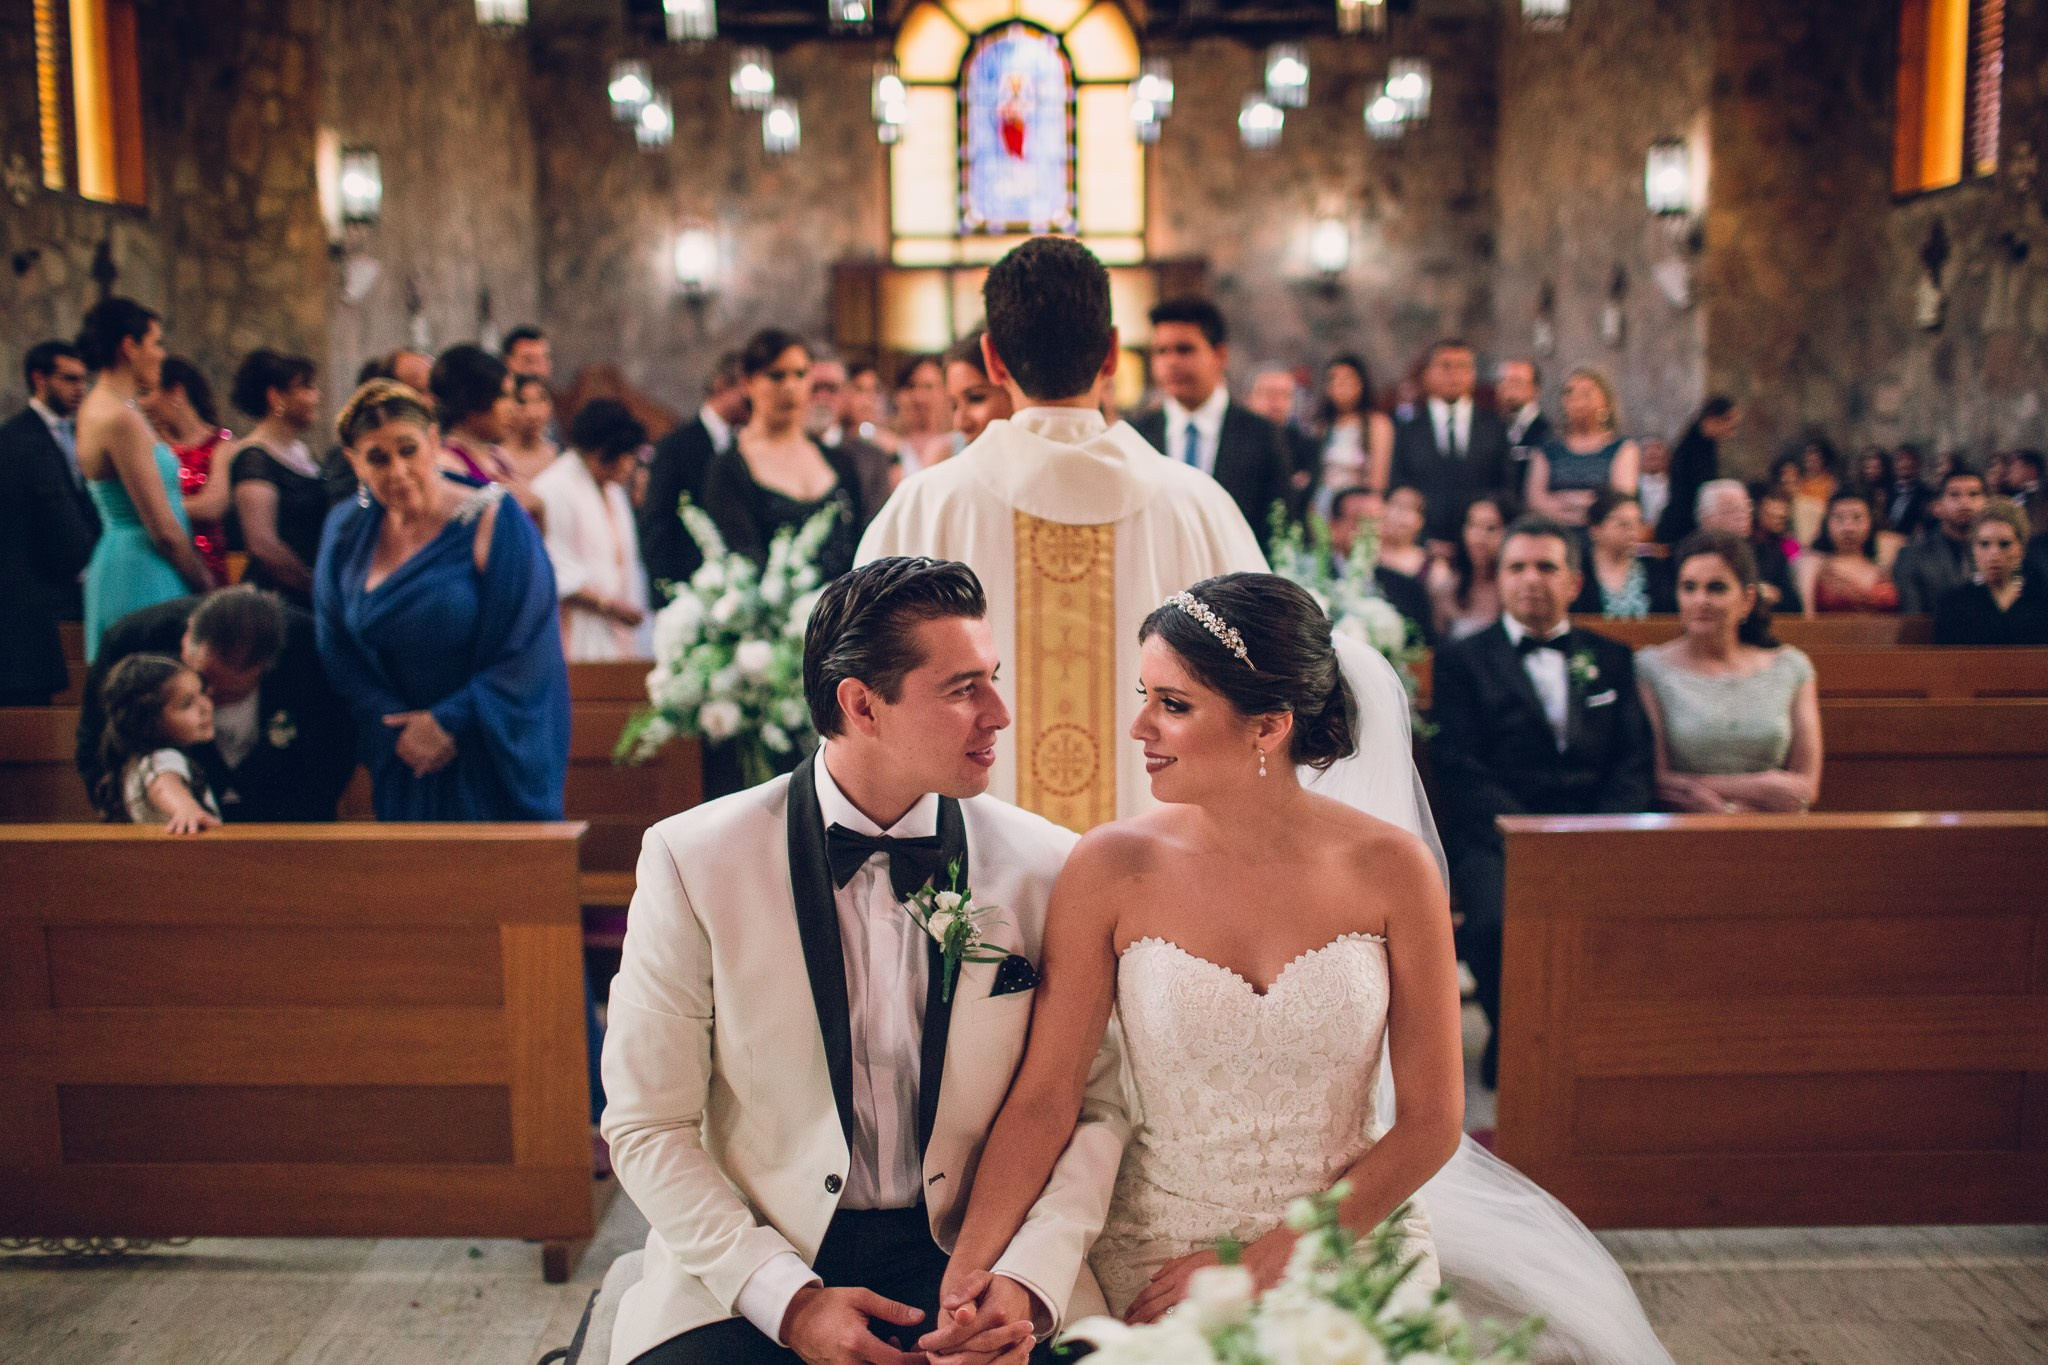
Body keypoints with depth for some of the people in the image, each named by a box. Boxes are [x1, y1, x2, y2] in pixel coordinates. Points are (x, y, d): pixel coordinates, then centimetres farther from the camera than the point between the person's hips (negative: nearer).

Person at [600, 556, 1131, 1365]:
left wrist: (1031, 1276, -11)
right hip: (750, 1271, -1)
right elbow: (648, 1126, -2)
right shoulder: (694, 861, -5)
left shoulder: (1044, 866, -1)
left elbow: (1098, 1102, 4)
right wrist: (788, 1298, -12)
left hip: (974, 1265, 1)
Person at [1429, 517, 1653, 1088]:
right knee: (1502, 922, -33)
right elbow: (1459, 767, 0)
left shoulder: (1610, 659, 21)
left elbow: (1635, 761, 11)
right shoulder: (1463, 659, 12)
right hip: (1499, 837, -2)